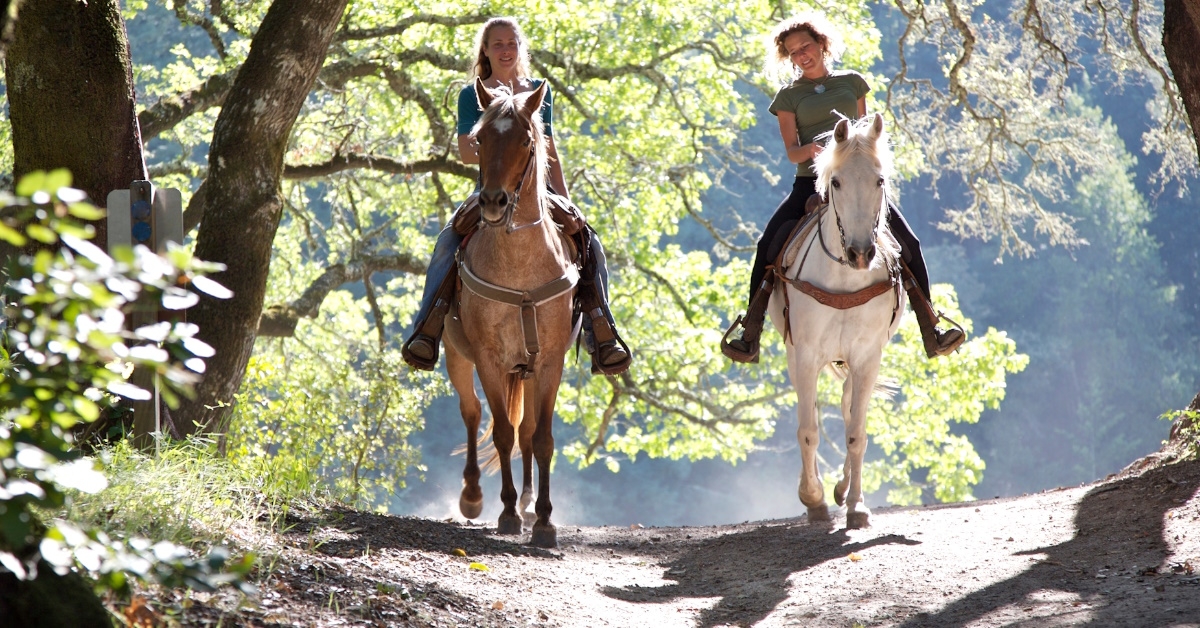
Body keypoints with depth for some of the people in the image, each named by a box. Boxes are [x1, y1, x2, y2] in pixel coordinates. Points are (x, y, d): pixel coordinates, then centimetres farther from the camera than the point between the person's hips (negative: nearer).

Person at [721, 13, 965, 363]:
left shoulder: (852, 82, 13)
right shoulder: (789, 97, 8)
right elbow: (791, 152, 0)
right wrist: (810, 150, -22)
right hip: (810, 183, -1)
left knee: (908, 243, -13)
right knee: (769, 246, -22)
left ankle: (931, 332, -4)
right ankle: (749, 335, -15)